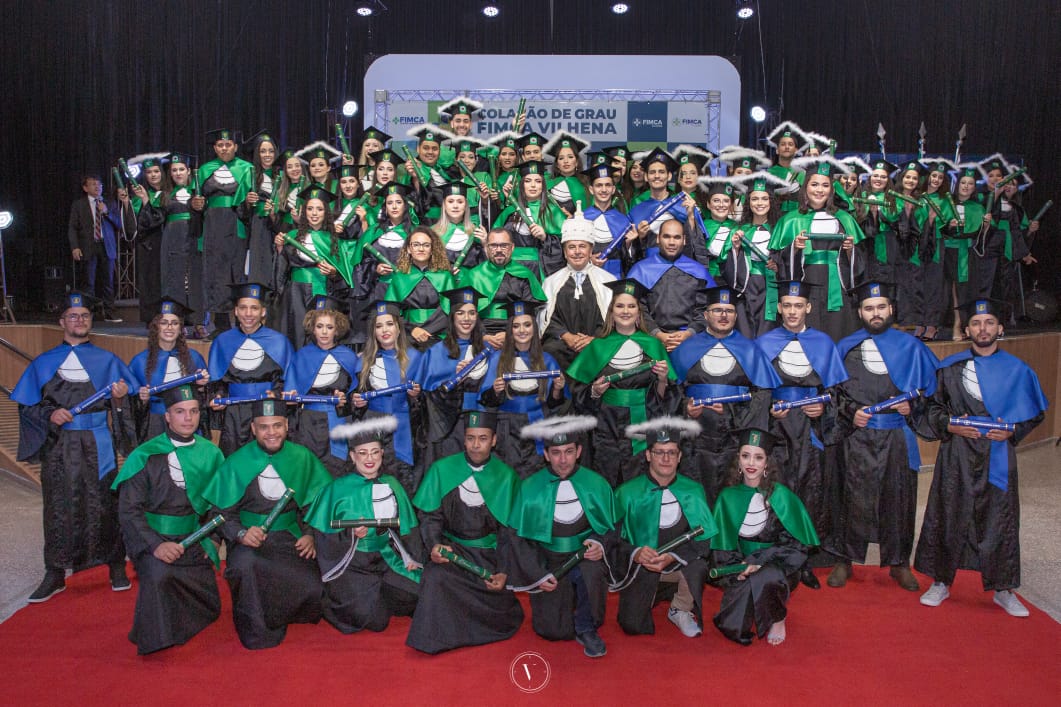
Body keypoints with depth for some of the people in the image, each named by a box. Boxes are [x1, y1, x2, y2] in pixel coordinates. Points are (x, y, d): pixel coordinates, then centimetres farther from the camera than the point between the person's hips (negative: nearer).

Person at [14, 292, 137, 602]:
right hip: (58, 446, 1)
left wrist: (120, 396, -15)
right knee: (58, 507, 4)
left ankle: (116, 568, 13)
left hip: (97, 445, 0)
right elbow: (27, 405, 7)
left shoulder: (107, 361, 9)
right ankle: (55, 575, 15)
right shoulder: (44, 363, 9)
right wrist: (50, 414, -12)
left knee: (103, 504, 1)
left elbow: (124, 403, 7)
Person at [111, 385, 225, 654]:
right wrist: (156, 545, -24)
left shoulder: (210, 452, 2)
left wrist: (213, 537, -2)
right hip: (151, 538, -4)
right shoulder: (146, 457, -9)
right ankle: (154, 641, -13)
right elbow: (128, 509, -12)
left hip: (192, 539, 4)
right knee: (159, 574, -36)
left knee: (208, 610, 5)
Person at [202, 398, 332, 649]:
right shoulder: (237, 462, -1)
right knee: (245, 564, -36)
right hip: (250, 540, -1)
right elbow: (220, 511, 0)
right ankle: (256, 630, -9)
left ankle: (273, 617, 16)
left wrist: (311, 535, -7)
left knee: (314, 589, -21)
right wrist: (240, 533, -19)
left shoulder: (302, 457, 3)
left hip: (292, 538, 2)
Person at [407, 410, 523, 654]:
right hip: (452, 546, 0)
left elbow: (509, 529, 2)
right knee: (436, 576, -32)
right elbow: (430, 515, 0)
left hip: (489, 552, 0)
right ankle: (433, 638, -8)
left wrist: (504, 572, -8)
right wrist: (434, 544, -20)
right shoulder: (442, 469, -1)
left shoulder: (506, 476, 1)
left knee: (500, 613, -15)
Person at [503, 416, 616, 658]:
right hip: (547, 563, 1)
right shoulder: (530, 488, -7)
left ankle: (587, 630, -8)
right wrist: (537, 575, -9)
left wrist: (601, 545, -16)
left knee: (591, 571, -35)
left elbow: (611, 527, 6)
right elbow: (519, 538, 1)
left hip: (584, 558, 0)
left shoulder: (596, 484, -5)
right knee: (554, 631, -9)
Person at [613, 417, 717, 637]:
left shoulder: (693, 491, -3)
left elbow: (703, 540, -8)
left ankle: (681, 610, 0)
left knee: (699, 566, -32)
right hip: (639, 566, 0)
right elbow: (614, 539, -7)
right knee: (633, 625, -14)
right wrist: (636, 554, -28)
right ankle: (652, 594, 22)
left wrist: (672, 557, -25)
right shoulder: (628, 493, -7)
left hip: (680, 564, 1)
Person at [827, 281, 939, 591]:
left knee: (898, 499, 7)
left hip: (898, 438, 1)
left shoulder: (910, 347, 6)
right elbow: (833, 392, 7)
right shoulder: (846, 348, 5)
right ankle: (844, 560, 14)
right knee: (854, 498, 1)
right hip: (858, 437, -1)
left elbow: (930, 388, 10)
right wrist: (850, 412, -8)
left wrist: (912, 406, -7)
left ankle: (899, 563, 22)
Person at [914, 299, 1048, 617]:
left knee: (1000, 519, 4)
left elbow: (1034, 412, 9)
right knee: (948, 517, 4)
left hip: (998, 457, 0)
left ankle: (1003, 589, 20)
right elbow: (932, 406, 6)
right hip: (956, 458, 0)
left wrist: (1012, 430, -9)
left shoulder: (1016, 369, 4)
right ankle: (941, 582, 18)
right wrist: (949, 426, -12)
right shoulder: (950, 367, 3)